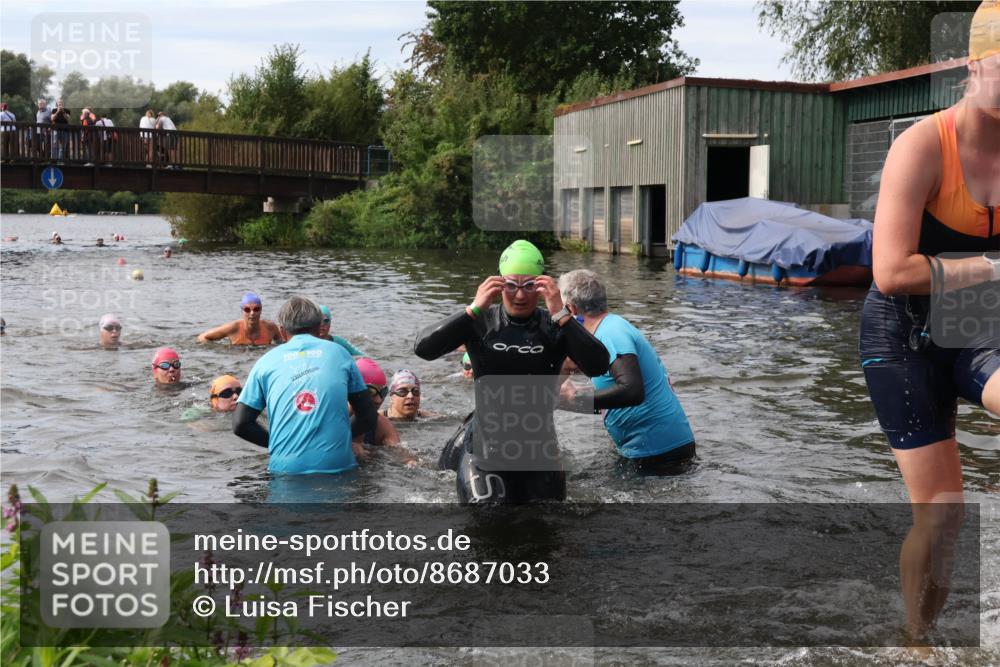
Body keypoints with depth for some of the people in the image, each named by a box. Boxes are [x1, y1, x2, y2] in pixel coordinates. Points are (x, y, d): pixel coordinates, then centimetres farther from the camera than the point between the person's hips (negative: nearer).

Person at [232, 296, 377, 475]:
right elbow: (367, 418, 13)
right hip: (337, 466, 0)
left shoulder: (266, 361, 12)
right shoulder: (339, 353, 12)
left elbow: (240, 425, 9)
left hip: (285, 467, 1)